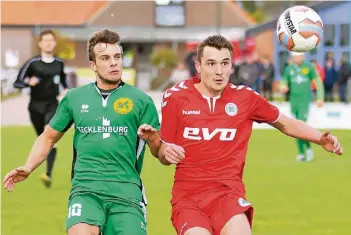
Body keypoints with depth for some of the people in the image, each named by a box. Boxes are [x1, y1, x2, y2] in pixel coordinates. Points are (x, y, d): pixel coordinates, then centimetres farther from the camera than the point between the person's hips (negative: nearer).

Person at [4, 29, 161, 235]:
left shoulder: (141, 101, 6)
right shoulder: (75, 98, 13)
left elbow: (160, 152, 8)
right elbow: (49, 137, 24)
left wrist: (151, 138, -15)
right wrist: (28, 168, 9)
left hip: (126, 192, 0)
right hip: (85, 189, 0)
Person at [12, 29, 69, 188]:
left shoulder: (59, 63, 3)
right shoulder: (32, 63, -6)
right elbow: (17, 83, -6)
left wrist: (66, 90, 5)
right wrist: (29, 82, -24)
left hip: (52, 105, 0)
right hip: (36, 106, 0)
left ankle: (48, 175, -30)